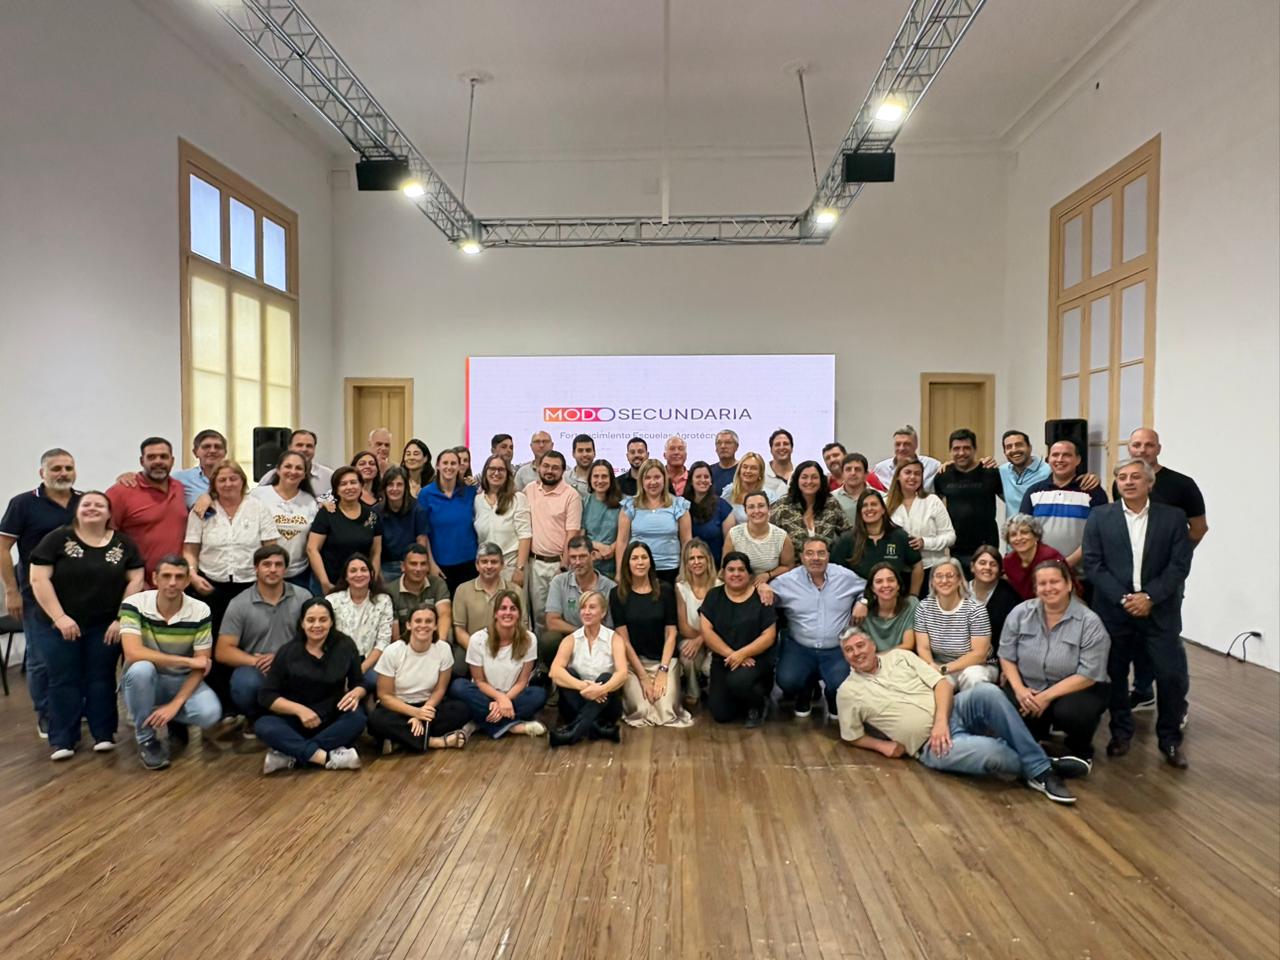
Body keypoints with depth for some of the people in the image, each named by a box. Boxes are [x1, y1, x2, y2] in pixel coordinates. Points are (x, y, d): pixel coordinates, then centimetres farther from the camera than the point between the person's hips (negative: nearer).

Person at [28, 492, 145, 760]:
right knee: (63, 680, 4)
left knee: (101, 678, 6)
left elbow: (136, 581, 1)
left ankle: (104, 734, 15)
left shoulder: (123, 544, 2)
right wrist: (59, 617, -15)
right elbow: (39, 579, -9)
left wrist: (122, 618, -7)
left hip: (105, 626, 1)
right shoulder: (57, 538, -4)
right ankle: (62, 740, 14)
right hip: (58, 625, -1)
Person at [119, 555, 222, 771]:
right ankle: (146, 741, -13)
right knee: (141, 668, -36)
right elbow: (133, 653, -30)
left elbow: (201, 667, -11)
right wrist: (187, 661, -27)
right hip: (145, 681, 0)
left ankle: (175, 719, 11)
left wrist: (175, 704, -22)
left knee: (210, 713, -28)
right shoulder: (134, 605, -17)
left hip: (182, 681, 1)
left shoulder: (200, 611, -13)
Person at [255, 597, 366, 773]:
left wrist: (355, 693, -20)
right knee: (263, 725, -30)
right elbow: (266, 696, -6)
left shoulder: (345, 646, -4)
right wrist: (299, 709, -22)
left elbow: (359, 683, 5)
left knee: (357, 718, -32)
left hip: (332, 720, 1)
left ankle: (289, 755, -31)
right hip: (295, 720, 0)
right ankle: (328, 757, -38)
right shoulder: (288, 651, -7)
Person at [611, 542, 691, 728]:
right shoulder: (618, 594, -2)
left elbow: (671, 633, -1)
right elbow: (623, 639, -5)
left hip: (665, 659, 1)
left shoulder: (665, 590, 0)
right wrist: (643, 676, -10)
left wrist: (663, 670, -11)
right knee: (641, 712, -20)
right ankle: (628, 692, 15)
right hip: (633, 660, -1)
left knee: (666, 712, -17)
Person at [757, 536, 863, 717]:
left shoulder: (846, 577, 1)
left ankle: (834, 700, 20)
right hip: (799, 647, 0)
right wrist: (763, 587, -19)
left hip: (837, 649, 0)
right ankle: (805, 695, 18)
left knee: (842, 686, -23)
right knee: (787, 681, -24)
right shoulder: (788, 580, -2)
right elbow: (766, 594, 4)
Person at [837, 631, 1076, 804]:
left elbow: (941, 683, 3)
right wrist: (883, 745, -5)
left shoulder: (899, 656, 8)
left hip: (951, 711, 3)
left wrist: (941, 720, -13)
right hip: (930, 745, -3)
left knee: (987, 692, -30)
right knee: (990, 751, -32)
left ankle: (1040, 768, -19)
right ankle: (1033, 770, 2)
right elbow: (852, 736, 11)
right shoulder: (848, 692, 2)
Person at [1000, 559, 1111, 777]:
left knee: (1069, 712, -34)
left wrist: (1047, 696, -23)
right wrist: (1019, 689, -16)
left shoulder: (1089, 622, -15)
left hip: (1076, 689, -3)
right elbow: (1007, 656, 1)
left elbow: (1088, 675, -18)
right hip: (1028, 686, 3)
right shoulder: (1020, 613, -4)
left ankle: (1079, 751, 3)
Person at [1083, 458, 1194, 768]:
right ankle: (1120, 732, 25)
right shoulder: (1100, 517, 2)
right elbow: (1093, 564, -3)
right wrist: (1123, 598, -13)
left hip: (1159, 611, 0)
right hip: (1113, 610, 0)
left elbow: (1179, 565, -2)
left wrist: (1149, 597, -13)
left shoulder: (1173, 517, 3)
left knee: (1173, 676, -2)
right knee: (1114, 675, 7)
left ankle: (1170, 738, 19)